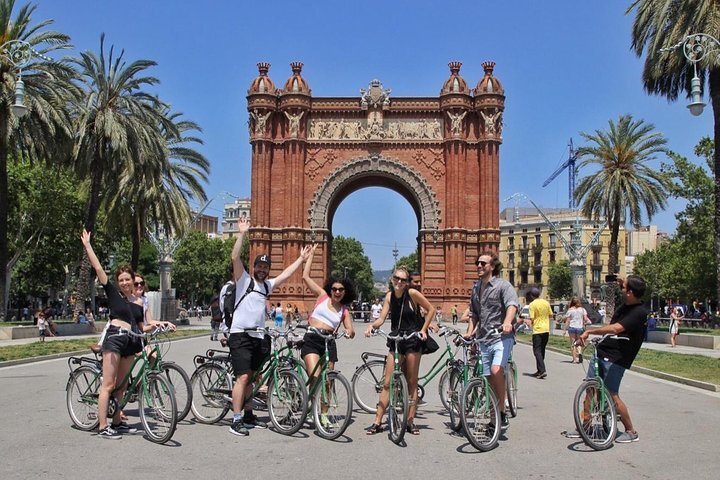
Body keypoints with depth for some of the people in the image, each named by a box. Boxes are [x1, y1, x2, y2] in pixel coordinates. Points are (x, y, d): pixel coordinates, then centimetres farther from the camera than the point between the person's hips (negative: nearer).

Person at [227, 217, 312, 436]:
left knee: (249, 377, 15)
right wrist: (242, 234, -18)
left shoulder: (268, 285, 16)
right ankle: (236, 420, -9)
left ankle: (247, 415, 24)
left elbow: (286, 273, 24)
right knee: (242, 377, -12)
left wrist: (301, 258, 27)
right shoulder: (244, 280, -1)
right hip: (240, 336, -7)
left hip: (258, 337, 7)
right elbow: (235, 258, -13)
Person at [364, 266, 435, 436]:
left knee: (412, 382, 5)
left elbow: (430, 310, -1)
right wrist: (372, 326, -22)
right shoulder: (389, 296, 2)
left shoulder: (412, 293, -10)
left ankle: (410, 421, 16)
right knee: (387, 383, 2)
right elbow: (381, 319, -2)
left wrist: (423, 330, -6)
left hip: (413, 340, -3)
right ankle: (377, 422, 6)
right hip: (395, 340, 4)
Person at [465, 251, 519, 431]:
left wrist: (507, 322, -41)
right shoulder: (476, 288, 16)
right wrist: (469, 333, 10)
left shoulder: (503, 285, -5)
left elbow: (512, 304, -23)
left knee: (496, 370, -25)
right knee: (490, 377, 7)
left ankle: (502, 411, -10)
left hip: (502, 337, -6)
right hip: (484, 339, 6)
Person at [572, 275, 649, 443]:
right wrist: (623, 284, 16)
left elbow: (615, 328, -33)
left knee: (612, 394, -5)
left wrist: (589, 331, -33)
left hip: (615, 358, -9)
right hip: (602, 351, 9)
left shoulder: (639, 313, -20)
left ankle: (631, 432, 12)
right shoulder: (627, 304, 7)